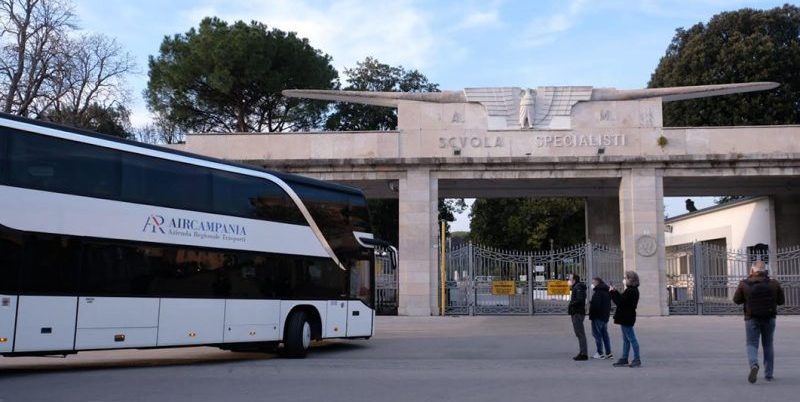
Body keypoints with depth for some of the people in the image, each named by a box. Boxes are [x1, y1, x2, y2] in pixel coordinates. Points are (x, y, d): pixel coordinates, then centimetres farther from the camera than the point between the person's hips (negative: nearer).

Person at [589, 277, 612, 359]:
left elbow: (595, 305, -22)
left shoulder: (597, 292, -16)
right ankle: (608, 353, 12)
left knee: (597, 334, -3)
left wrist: (591, 316, -13)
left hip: (598, 316, -9)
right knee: (605, 334, 13)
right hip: (605, 316, 9)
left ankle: (600, 353, -3)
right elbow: (609, 305, 20)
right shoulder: (607, 291, 14)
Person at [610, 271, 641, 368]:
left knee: (632, 339, -4)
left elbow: (620, 302, -25)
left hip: (626, 319, -11)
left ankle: (637, 360, 1)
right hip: (626, 318, 11)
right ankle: (624, 359, 21)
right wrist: (615, 292, 12)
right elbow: (622, 299, 17)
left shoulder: (630, 291, -21)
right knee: (626, 340, 15)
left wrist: (612, 292, -15)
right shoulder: (633, 290, 13)